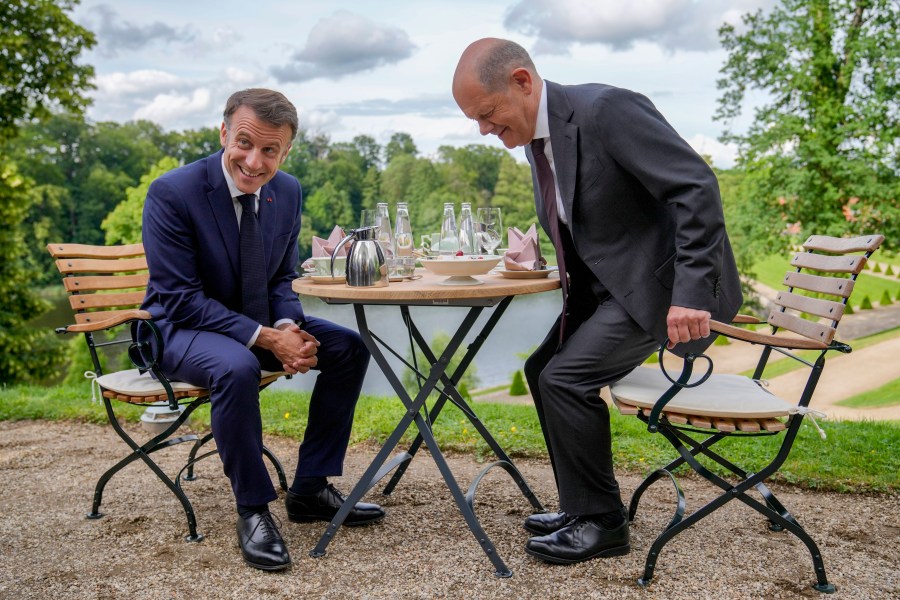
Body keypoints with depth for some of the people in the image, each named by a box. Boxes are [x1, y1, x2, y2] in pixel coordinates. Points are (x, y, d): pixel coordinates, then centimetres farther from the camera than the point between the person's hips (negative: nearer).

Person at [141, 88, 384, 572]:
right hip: (183, 327, -6)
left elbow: (283, 280, 6)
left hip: (261, 324, 7)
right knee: (236, 367, -38)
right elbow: (180, 297, -22)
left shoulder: (287, 191, -2)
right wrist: (266, 338, -30)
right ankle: (252, 510, -17)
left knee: (350, 348, -9)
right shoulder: (172, 193, -20)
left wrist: (288, 327, -18)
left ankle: (310, 489, 1)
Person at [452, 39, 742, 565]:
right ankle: (583, 507, 24)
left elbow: (697, 186, -26)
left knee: (566, 379, -18)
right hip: (606, 281, 10)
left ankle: (601, 523, 1)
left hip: (657, 279, -10)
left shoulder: (605, 108, -22)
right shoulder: (538, 135, 7)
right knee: (543, 370, 13)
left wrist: (690, 292, -32)